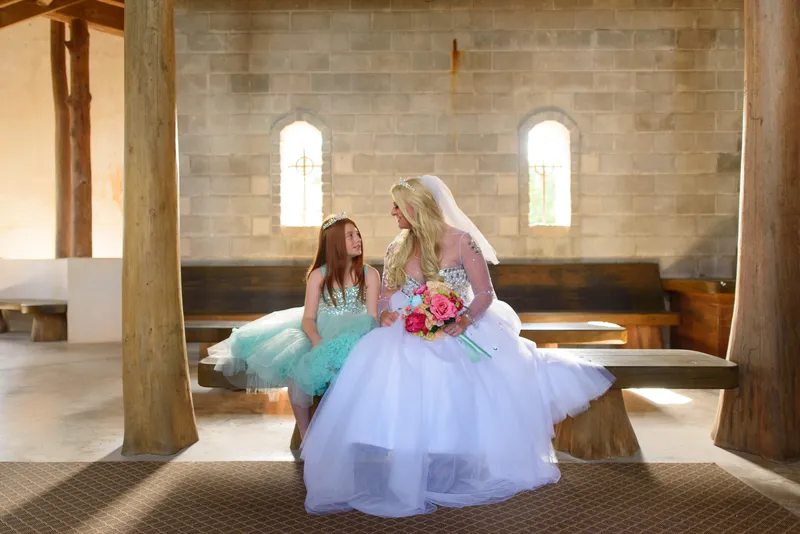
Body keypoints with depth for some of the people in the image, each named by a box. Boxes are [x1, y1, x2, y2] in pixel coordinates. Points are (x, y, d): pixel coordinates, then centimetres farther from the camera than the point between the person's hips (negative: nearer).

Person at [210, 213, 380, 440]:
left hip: (355, 340, -2)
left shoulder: (370, 275, 4)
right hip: (319, 337, 2)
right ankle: (305, 437, -9)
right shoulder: (318, 275, 5)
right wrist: (318, 342, -22)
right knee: (295, 370, -26)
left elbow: (371, 318, -3)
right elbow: (308, 318, -1)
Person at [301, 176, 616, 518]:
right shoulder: (396, 250, 12)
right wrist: (386, 313, -12)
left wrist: (466, 319, -24)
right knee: (383, 369, -26)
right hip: (410, 336, 3)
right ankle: (398, 478, -16)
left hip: (455, 334, -2)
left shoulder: (461, 241, -2)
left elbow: (485, 294, -5)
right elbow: (386, 298, 12)